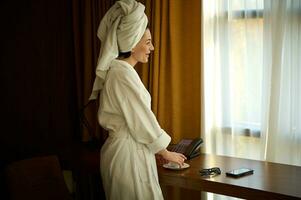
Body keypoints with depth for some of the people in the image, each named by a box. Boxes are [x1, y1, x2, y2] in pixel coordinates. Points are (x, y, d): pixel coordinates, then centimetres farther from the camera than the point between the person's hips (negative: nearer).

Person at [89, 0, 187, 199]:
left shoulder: (118, 70, 12)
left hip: (126, 149, 10)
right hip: (128, 153, -10)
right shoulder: (123, 73, -18)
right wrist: (166, 153, -4)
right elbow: (141, 120, -16)